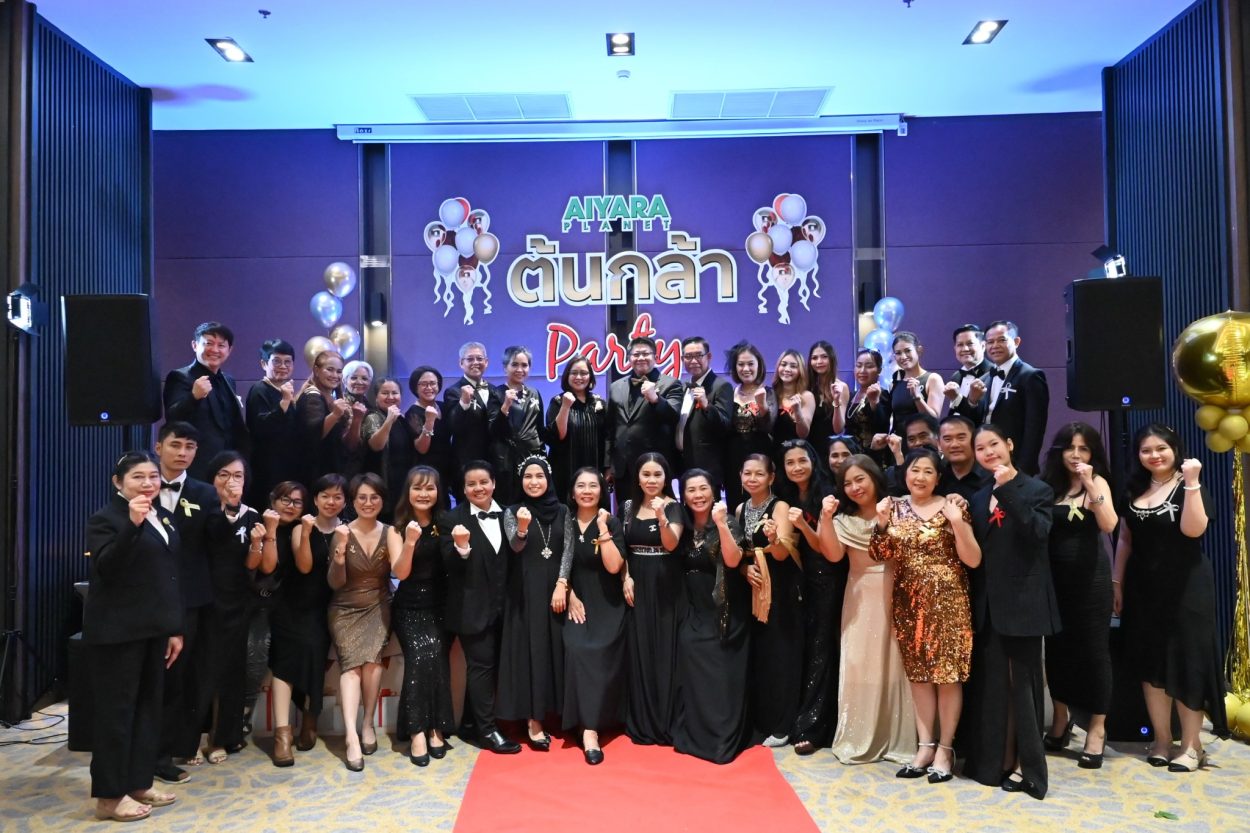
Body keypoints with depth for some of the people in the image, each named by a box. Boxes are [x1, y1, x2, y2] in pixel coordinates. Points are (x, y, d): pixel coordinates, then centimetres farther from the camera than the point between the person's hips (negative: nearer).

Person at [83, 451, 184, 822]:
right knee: (115, 710, 0)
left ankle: (139, 783, 23)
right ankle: (109, 796, 9)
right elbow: (106, 569, -24)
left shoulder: (163, 517, 11)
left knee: (148, 706, 12)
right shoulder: (106, 518, -10)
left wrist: (176, 627, 13)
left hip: (153, 629, 8)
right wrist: (132, 524, -34)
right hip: (117, 632, -7)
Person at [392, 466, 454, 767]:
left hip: (440, 606, 1)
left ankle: (436, 728, -2)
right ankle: (417, 731, -13)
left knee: (437, 657, -15)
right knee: (421, 655, -20)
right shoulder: (399, 527, -2)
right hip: (409, 607, -1)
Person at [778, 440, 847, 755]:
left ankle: (810, 728, -2)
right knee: (803, 647, 7)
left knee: (821, 649, -4)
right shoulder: (785, 498, 7)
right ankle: (809, 722, 16)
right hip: (802, 578, 6)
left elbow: (823, 547, -12)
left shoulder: (826, 495, -10)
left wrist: (802, 524, -29)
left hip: (827, 579, -6)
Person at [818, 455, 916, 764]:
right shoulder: (844, 519, 7)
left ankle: (899, 739, 12)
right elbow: (834, 555, -9)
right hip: (861, 600, 2)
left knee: (895, 663, 2)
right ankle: (860, 739, 13)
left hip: (895, 596, -2)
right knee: (860, 665, 4)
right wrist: (825, 518, -19)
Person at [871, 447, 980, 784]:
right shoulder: (894, 508, 6)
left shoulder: (952, 507, -4)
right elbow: (880, 555, 5)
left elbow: (973, 560, -8)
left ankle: (945, 748, 13)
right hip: (909, 602, 4)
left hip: (947, 601, -3)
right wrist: (881, 523, -9)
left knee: (948, 673, 1)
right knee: (919, 673, 9)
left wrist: (958, 523, -21)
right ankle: (925, 746, 18)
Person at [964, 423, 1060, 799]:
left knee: (1022, 683, 1)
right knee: (991, 684, 10)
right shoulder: (978, 498, 14)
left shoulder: (1036, 490, -3)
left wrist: (1009, 490, -24)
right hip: (987, 604, 6)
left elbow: (1038, 533, -21)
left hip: (1022, 602, -6)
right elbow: (974, 553, 13)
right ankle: (995, 760, 20)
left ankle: (1026, 765, 10)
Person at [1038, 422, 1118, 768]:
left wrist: (1090, 486, -25)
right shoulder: (1048, 483, 6)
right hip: (1054, 576, 3)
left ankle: (1097, 728, 14)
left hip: (1089, 576, -3)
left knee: (1093, 648, 2)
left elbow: (1109, 525, -19)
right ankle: (1061, 717, 27)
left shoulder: (1097, 482, -1)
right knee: (1057, 645, 9)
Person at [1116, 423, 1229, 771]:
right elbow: (1125, 539, 12)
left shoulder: (1190, 487, -5)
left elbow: (1193, 529, -24)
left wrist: (1192, 483, -27)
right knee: (1151, 663, 8)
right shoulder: (1134, 489, 8)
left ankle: (1191, 744, 11)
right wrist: (1117, 582, 9)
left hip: (1184, 587, -5)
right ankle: (1161, 740, 18)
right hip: (1143, 588, 5)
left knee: (1186, 662, 1)